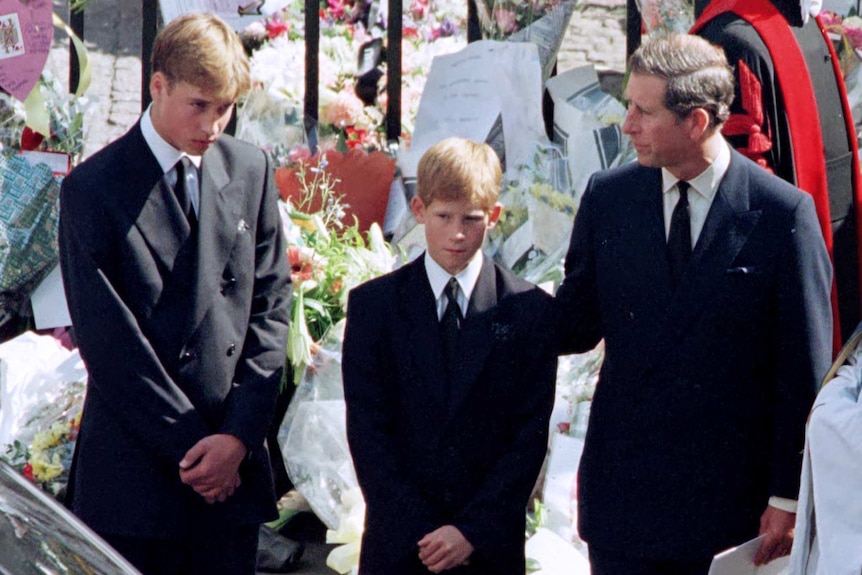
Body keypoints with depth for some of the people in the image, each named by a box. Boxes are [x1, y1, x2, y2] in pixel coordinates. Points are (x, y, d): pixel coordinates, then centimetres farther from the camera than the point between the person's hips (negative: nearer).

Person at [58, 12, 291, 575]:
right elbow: (107, 341, -9)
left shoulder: (251, 170, 8)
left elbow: (271, 303, 7)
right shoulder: (93, 187, -6)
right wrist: (190, 443, -10)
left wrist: (239, 434, -4)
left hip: (235, 464, 4)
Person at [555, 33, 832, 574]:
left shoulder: (783, 213, -9)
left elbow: (805, 372, -6)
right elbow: (579, 321, 10)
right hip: (621, 498, 3)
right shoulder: (608, 197, 4)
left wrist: (788, 497, -6)